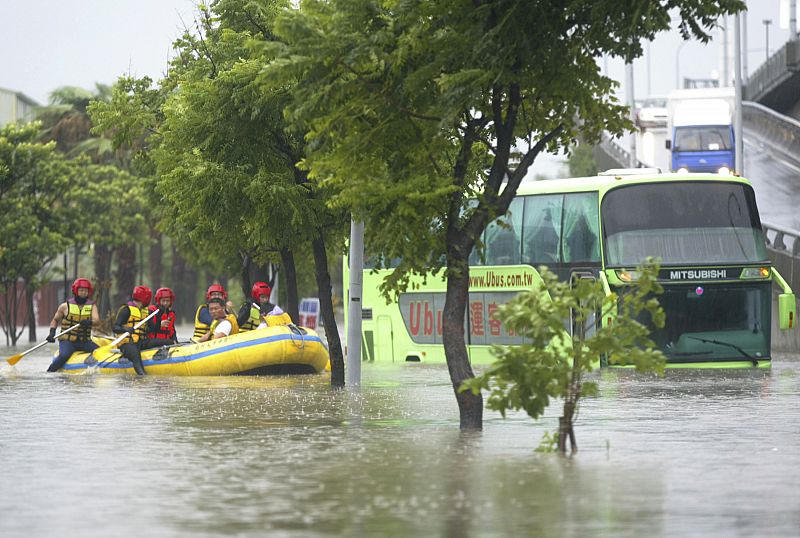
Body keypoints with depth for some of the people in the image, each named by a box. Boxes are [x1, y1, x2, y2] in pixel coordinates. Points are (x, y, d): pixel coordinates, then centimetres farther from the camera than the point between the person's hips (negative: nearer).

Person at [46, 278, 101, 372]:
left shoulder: (91, 306, 8)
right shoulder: (65, 306, 4)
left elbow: (97, 321, -8)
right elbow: (55, 320, 15)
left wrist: (90, 322, -31)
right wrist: (52, 333, -3)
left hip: (84, 341, 3)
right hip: (67, 341, -3)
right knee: (64, 355, -31)